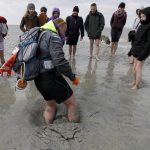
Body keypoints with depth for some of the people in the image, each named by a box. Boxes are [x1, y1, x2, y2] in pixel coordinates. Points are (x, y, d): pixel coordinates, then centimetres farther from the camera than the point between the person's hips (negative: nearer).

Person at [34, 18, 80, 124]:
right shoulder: (53, 36, -13)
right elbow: (60, 61, -23)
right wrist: (73, 77, -13)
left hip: (39, 78, 9)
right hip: (51, 77, -9)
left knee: (50, 105, 26)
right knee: (72, 104, 8)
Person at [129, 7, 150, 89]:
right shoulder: (142, 25, 11)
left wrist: (143, 54, -21)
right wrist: (132, 49, 15)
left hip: (142, 52, -7)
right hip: (136, 51, 7)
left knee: (138, 69, -3)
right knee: (135, 67, 14)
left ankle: (136, 86, 8)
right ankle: (134, 81, 30)